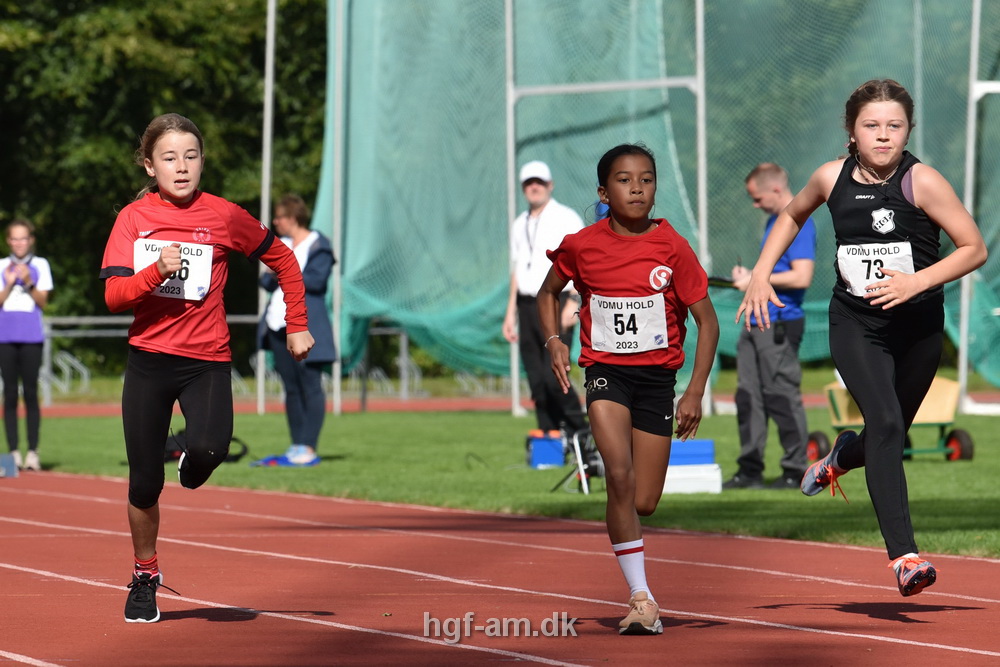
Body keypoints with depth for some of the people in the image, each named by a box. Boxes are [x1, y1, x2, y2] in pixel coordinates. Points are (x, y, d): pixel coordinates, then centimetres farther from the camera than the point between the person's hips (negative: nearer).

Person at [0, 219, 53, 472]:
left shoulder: (40, 265, 7)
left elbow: (43, 301, 1)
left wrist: (28, 283, -15)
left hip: (31, 336, -1)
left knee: (30, 392, -4)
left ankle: (33, 452, -4)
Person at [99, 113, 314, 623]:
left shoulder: (225, 217, -1)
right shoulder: (133, 218, 0)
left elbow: (283, 261, 13)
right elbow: (113, 296, -7)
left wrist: (297, 326, 12)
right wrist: (157, 272, -23)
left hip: (207, 361, -1)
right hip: (148, 359, 1)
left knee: (208, 450, -29)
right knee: (144, 482, 2)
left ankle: (192, 466, 10)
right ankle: (144, 576, 25)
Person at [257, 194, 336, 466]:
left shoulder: (318, 246, -4)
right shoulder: (280, 245, 20)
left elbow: (316, 280, -15)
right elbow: (266, 281, 19)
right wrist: (271, 275, -4)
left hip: (306, 327, -8)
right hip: (278, 326, 8)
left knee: (310, 386, -8)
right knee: (291, 388, 9)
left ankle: (308, 448, -10)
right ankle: (296, 446, 13)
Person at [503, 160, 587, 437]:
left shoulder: (566, 218, -1)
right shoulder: (519, 225, 18)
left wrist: (573, 301, -19)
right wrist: (511, 311, 17)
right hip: (527, 305, 6)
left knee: (554, 375, -15)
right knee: (536, 380, 2)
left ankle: (579, 431, -4)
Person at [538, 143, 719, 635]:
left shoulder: (671, 248, -7)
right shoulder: (582, 246, -4)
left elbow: (706, 322, -2)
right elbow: (548, 293, 16)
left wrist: (695, 391, -9)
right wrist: (553, 342, -2)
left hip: (657, 375, 1)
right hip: (606, 371, -1)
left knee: (645, 503, 1)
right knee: (620, 477, -22)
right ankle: (642, 599, -17)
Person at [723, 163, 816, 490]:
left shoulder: (799, 223, -13)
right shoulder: (774, 221, 17)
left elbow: (801, 277, -21)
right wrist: (748, 278, 8)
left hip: (780, 324, -10)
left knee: (783, 397, -5)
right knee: (749, 396, 9)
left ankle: (795, 472, 3)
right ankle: (750, 471, 14)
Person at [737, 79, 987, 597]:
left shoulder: (921, 182, -15)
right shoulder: (832, 178, -5)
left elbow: (974, 249, -12)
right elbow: (792, 215, 18)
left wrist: (917, 282, -24)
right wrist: (761, 273, 7)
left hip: (918, 328, 0)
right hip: (855, 325, 0)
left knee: (891, 434, 15)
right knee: (884, 422, -22)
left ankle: (841, 457, 54)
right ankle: (903, 556, -26)